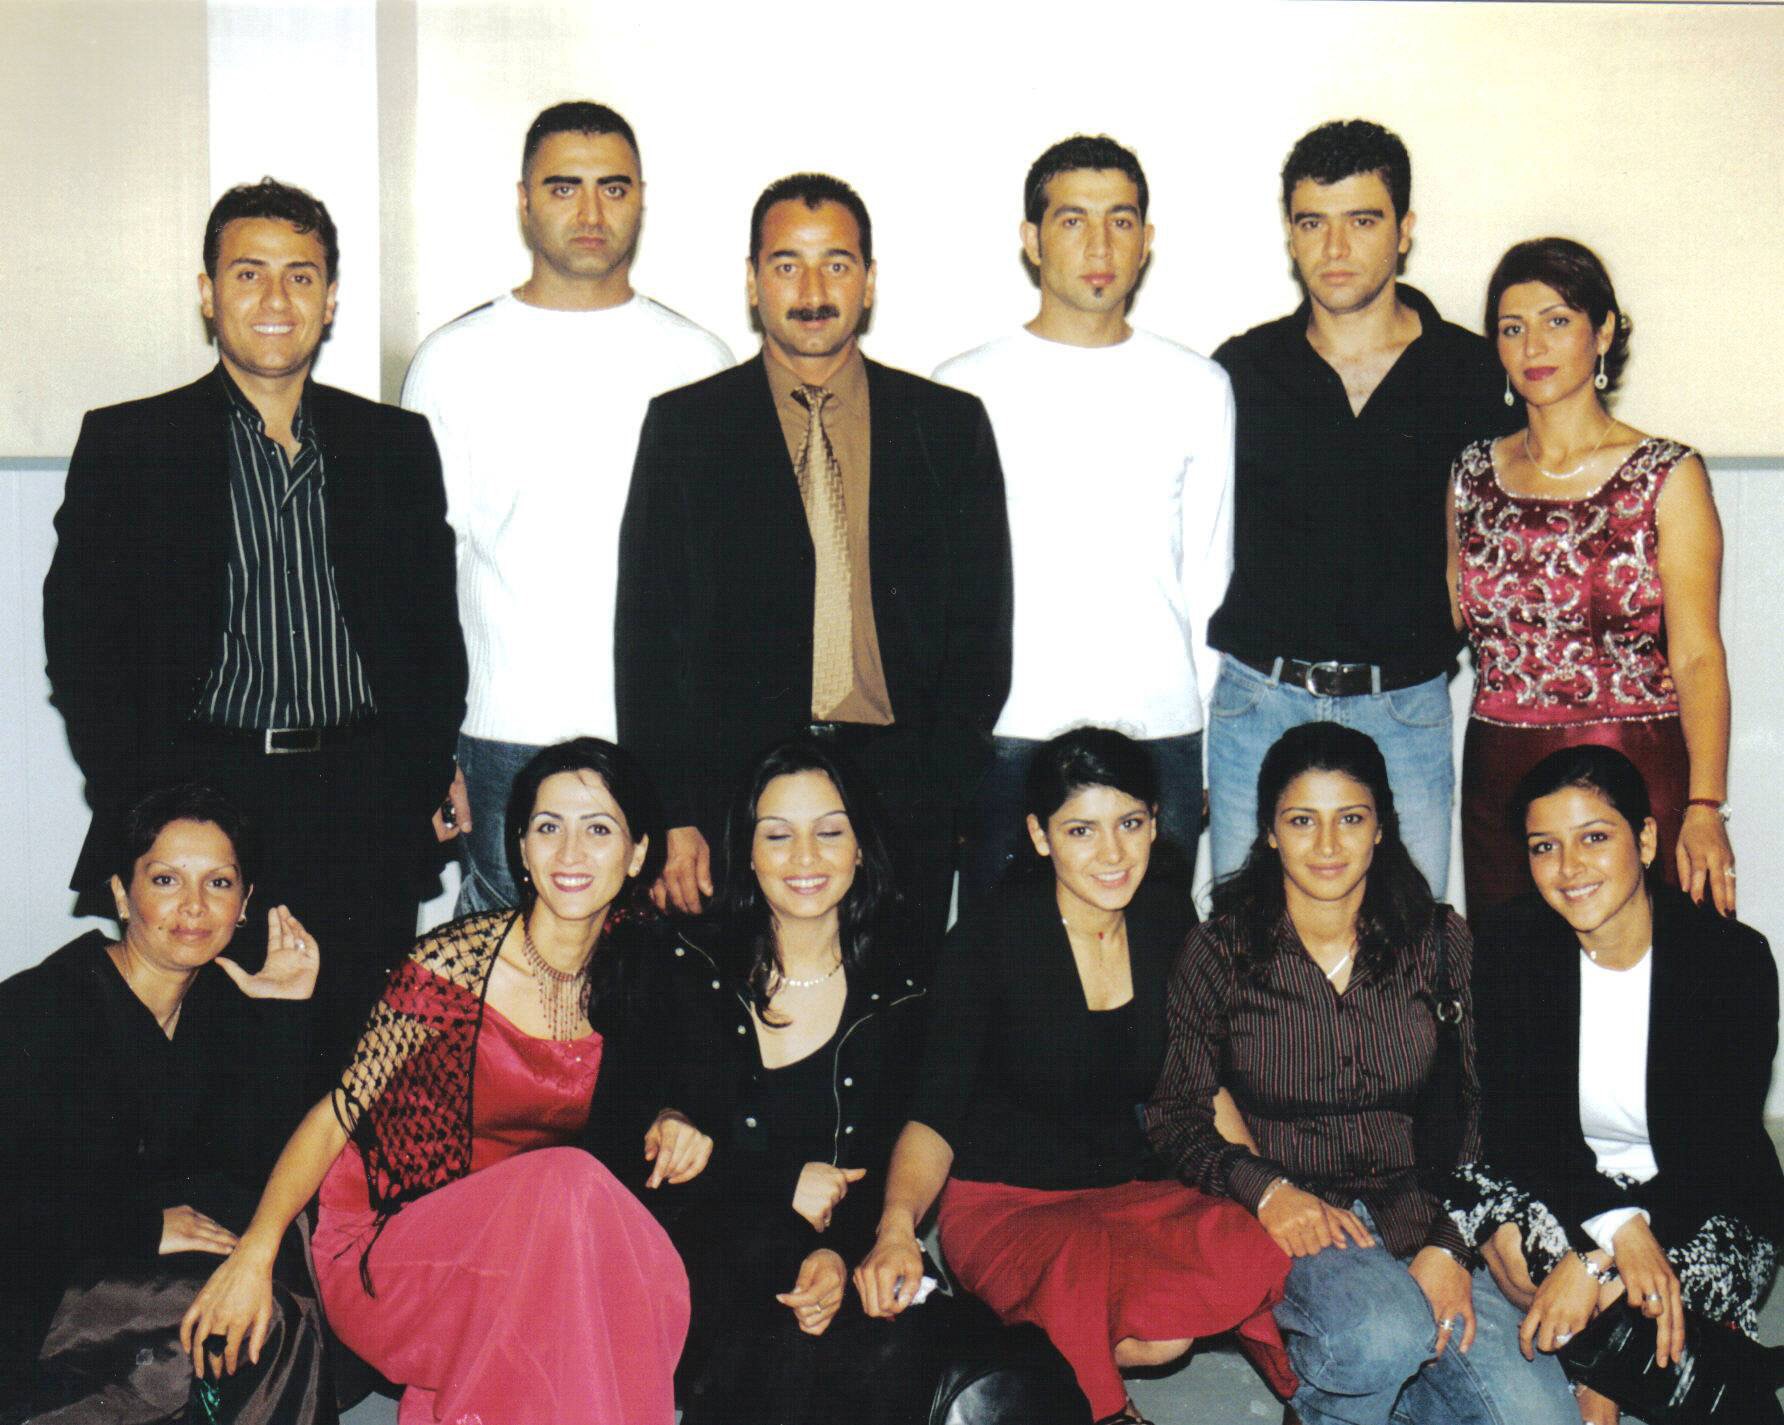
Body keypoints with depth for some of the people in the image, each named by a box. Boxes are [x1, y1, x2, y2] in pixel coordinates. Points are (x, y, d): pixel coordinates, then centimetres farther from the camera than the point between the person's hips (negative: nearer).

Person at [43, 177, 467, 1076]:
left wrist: (415, 789, 1)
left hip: (363, 828, 2)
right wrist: (143, 815, -6)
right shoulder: (126, 446, 7)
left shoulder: (396, 445, 13)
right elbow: (81, 643, 3)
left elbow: (435, 632, 13)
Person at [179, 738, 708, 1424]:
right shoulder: (453, 961, -14)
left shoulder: (634, 974, 1)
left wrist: (672, 1125, -6)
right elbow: (339, 1111, -10)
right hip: (393, 1254, -4)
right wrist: (254, 1251, -20)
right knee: (565, 1181, -33)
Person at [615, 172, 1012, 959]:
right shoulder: (684, 425, 8)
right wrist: (670, 816, -4)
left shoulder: (950, 426, 10)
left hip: (904, 798, 1)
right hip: (733, 787, 0)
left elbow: (982, 627, 9)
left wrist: (943, 789, -1)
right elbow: (648, 632, 4)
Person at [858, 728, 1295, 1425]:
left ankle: (1075, 1364, -7)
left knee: (1255, 1255, -28)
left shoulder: (1170, 923, 3)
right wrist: (897, 1224, -32)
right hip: (1002, 1203, -3)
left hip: (1131, 1194, 4)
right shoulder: (988, 941, -11)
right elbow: (935, 1113, -13)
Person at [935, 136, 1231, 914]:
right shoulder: (968, 389, 3)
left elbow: (1209, 575, 13)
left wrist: (1209, 737, 10)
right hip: (1007, 733, -1)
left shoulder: (1198, 388, 10)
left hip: (1161, 733, 2)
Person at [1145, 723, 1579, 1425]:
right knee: (1385, 1333, -34)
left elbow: (1483, 1111, 3)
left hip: (1424, 1214, 2)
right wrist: (1266, 1188, -16)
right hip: (1290, 1224, -2)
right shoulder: (1220, 953, -1)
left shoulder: (1439, 940, 4)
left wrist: (1449, 1245, -10)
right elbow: (1176, 1115, 1)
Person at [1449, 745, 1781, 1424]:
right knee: (1478, 1188, -30)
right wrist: (1616, 1225, -30)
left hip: (1708, 1206, -3)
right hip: (1562, 1188, 3)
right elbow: (1510, 1123, -13)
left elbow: (1722, 1152, -18)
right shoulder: (1511, 941, -10)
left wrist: (1593, 1263, -29)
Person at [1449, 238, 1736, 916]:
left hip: (1637, 776, -3)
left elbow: (1697, 656, -7)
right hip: (1500, 777, 3)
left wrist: (1705, 809, -16)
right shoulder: (1473, 473, 9)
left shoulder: (1667, 475, -2)